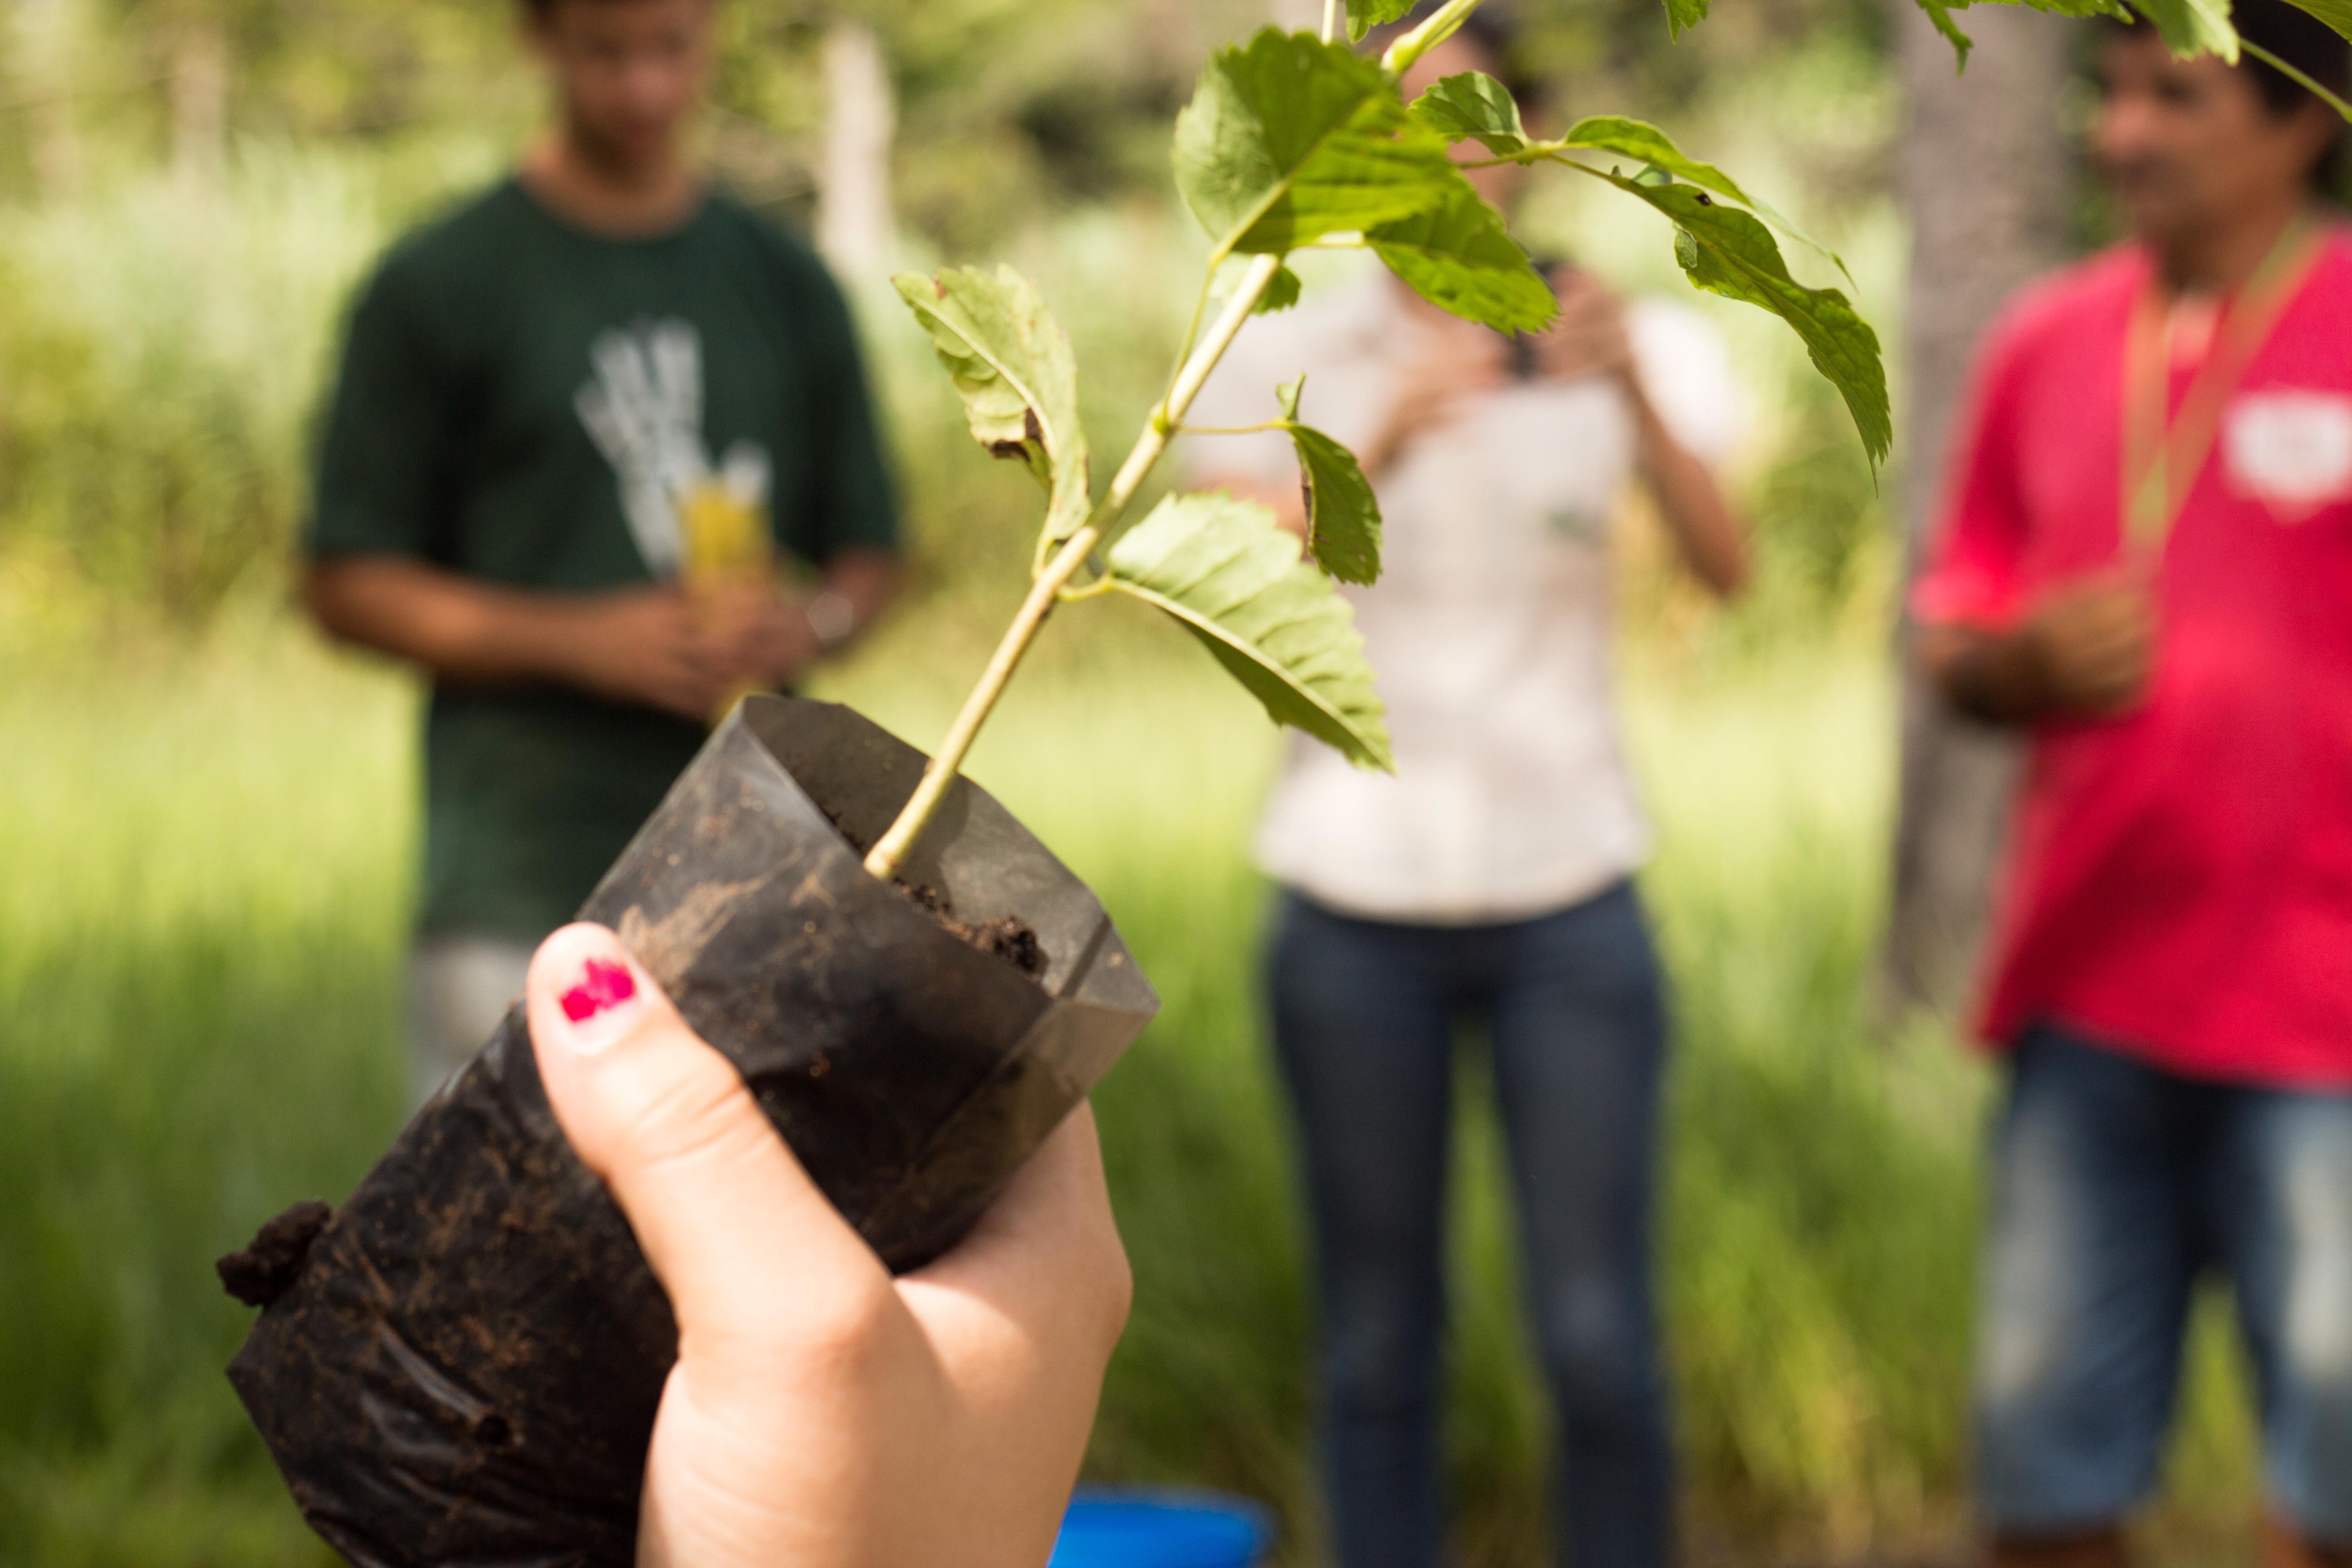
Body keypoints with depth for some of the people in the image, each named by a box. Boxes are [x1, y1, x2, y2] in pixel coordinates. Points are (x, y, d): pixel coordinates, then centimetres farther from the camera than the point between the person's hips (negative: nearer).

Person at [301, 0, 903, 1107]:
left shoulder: (788, 288, 13)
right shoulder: (436, 288, 1)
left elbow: (868, 554, 19)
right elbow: (346, 585, 0)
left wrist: (809, 627, -5)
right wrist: (585, 641, -12)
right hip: (523, 883, -4)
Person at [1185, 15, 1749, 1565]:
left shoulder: (1629, 347, 3)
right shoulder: (1286, 358, 4)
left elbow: (1729, 565, -13)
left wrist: (1635, 392, -30)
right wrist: (1388, 435, -27)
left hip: (1570, 896, 0)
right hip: (1356, 899, 1)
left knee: (1597, 1334, -6)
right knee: (1378, 1339, 3)